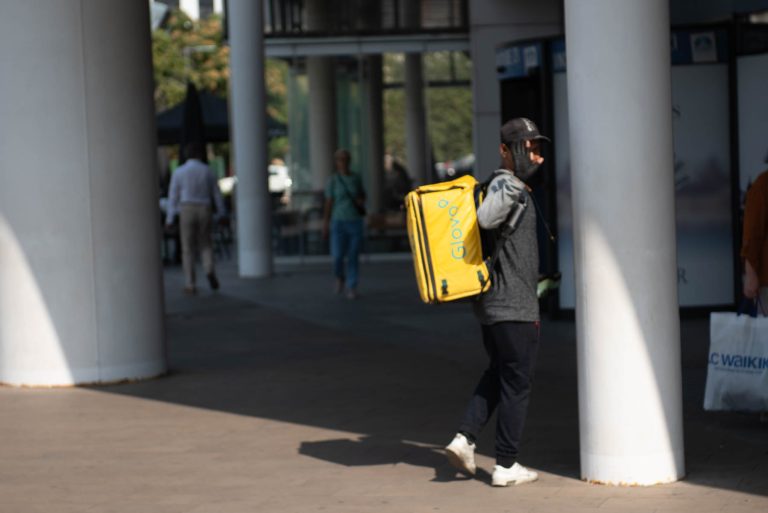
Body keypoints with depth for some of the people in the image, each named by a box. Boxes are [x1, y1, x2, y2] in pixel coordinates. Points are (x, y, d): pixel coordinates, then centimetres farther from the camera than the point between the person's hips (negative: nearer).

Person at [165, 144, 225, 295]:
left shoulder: (179, 172, -1)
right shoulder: (207, 171, 4)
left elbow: (173, 196, -2)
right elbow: (216, 194, 8)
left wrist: (169, 219, 2)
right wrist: (221, 214, 17)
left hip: (187, 212, -2)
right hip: (204, 212, 2)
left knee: (188, 250, 7)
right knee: (205, 245, 18)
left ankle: (190, 285, 4)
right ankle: (210, 270, -9)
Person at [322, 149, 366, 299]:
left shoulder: (356, 178, 4)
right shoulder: (332, 180, -5)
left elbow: (363, 195, 19)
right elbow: (328, 203, -4)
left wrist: (362, 201, -7)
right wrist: (325, 226, -5)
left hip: (355, 223, 2)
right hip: (339, 223, -2)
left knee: (353, 258, -2)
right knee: (338, 257, -9)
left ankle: (351, 289, 7)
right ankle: (340, 277, 24)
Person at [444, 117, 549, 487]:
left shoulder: (503, 185, 15)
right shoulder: (504, 184, -16)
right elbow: (486, 219, -37)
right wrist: (518, 179, -44)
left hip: (490, 303, 10)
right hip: (515, 306, -10)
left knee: (498, 374, 20)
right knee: (517, 383, 0)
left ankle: (465, 437, 8)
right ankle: (506, 466, 6)